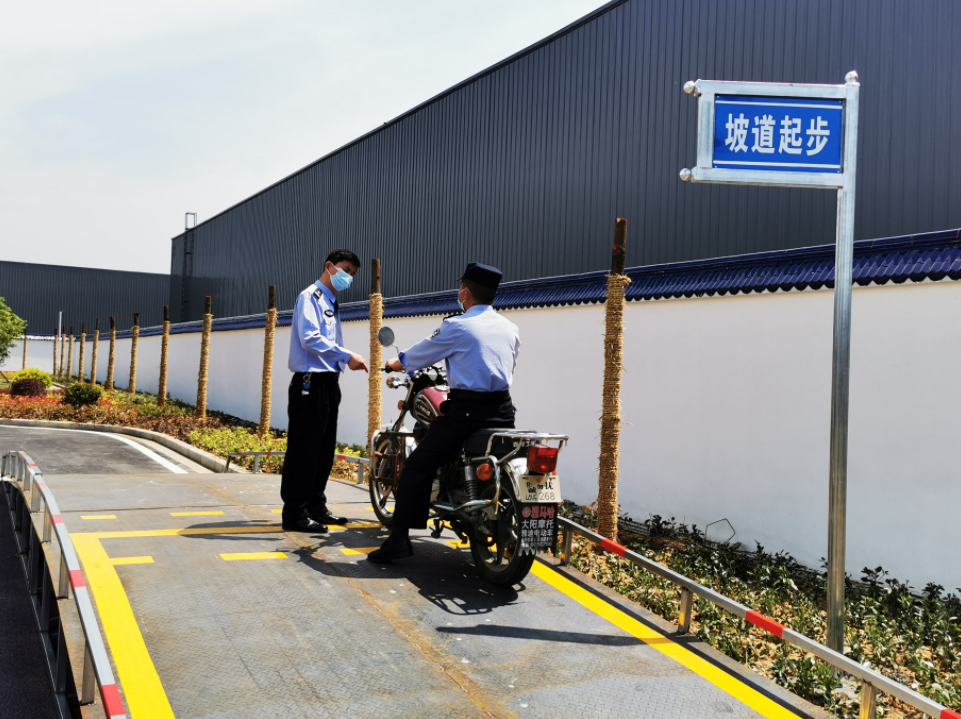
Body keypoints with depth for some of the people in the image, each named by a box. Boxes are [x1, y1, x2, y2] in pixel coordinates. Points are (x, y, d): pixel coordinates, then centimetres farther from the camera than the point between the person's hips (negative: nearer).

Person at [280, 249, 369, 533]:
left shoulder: (333, 304, 20)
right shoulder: (311, 297, -7)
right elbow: (310, 338, -20)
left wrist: (347, 362, 7)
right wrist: (347, 356, -21)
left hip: (329, 382, 9)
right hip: (310, 382, -9)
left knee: (325, 450, 13)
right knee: (304, 450, -6)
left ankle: (316, 506, 23)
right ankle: (294, 513, -1)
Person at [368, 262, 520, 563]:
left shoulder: (456, 327, -3)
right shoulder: (510, 329, 13)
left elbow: (418, 355, 8)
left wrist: (395, 364, 29)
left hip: (466, 411, -6)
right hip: (503, 411, 6)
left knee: (416, 467, 2)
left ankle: (399, 539, -3)